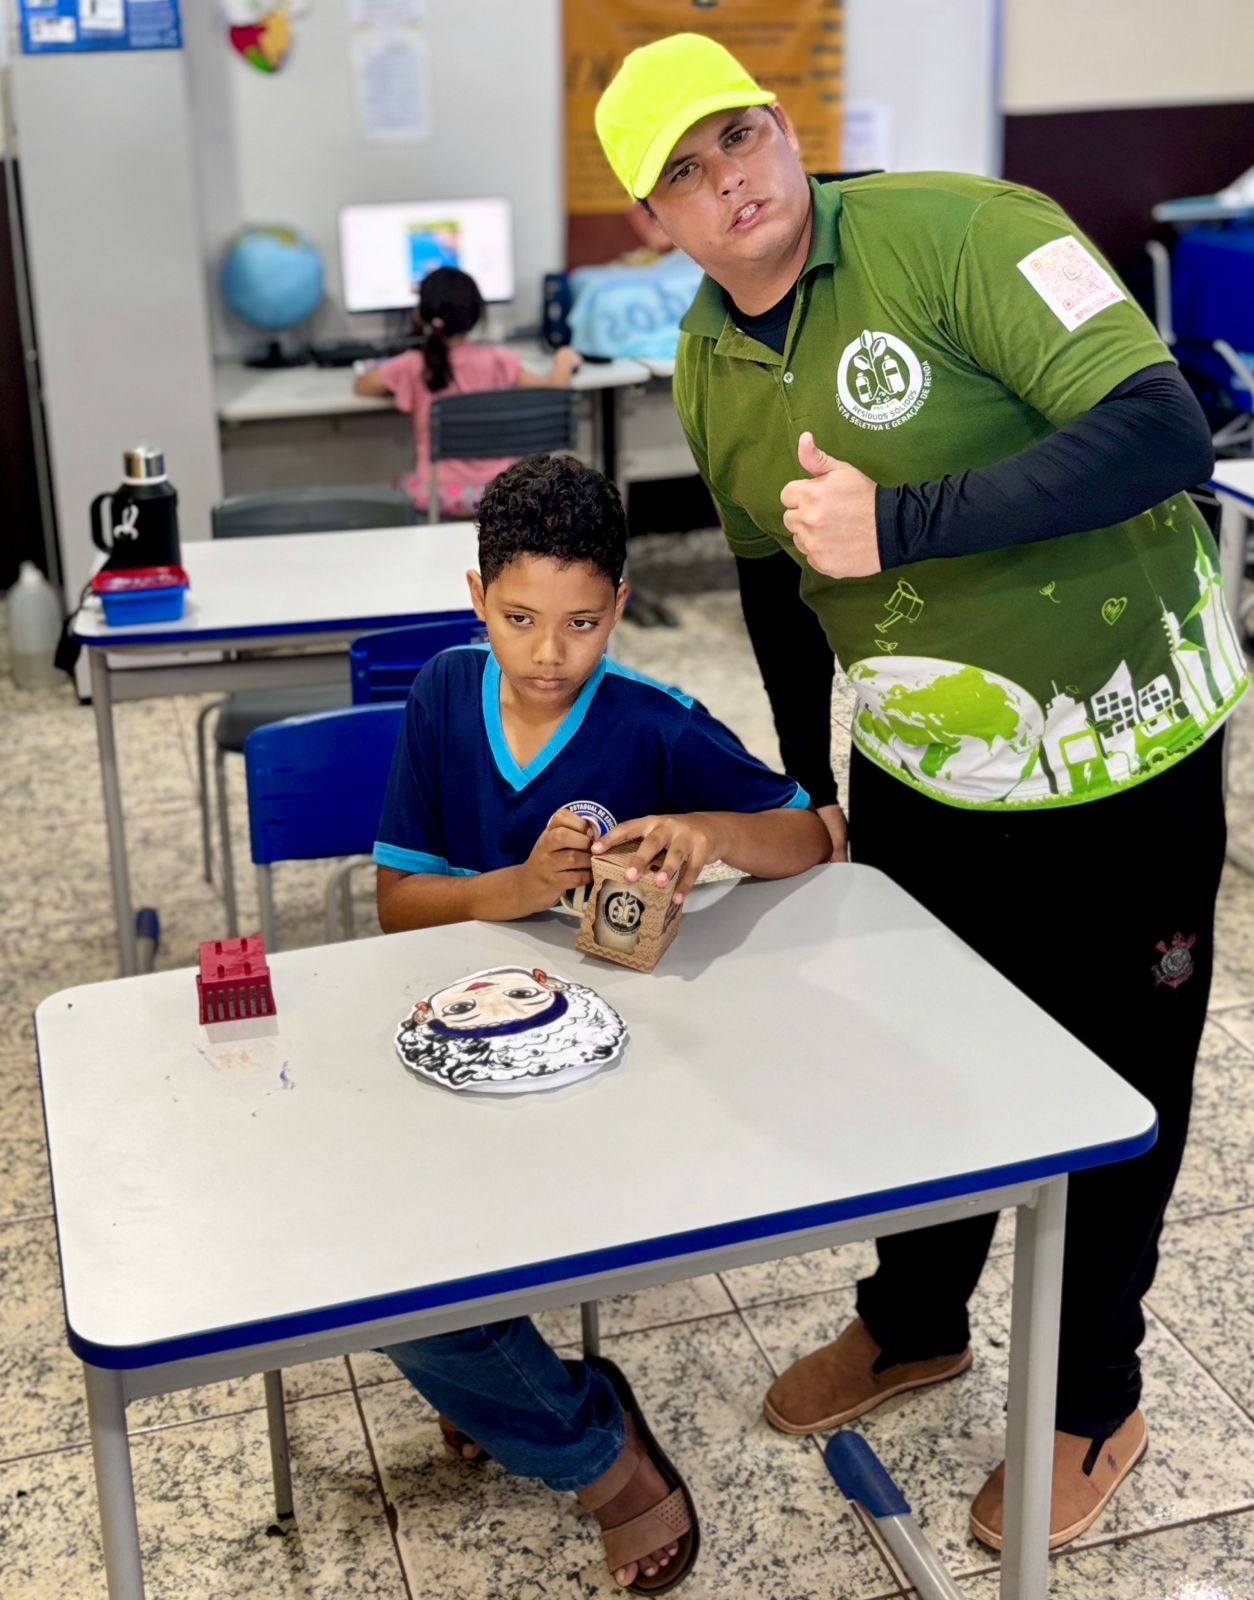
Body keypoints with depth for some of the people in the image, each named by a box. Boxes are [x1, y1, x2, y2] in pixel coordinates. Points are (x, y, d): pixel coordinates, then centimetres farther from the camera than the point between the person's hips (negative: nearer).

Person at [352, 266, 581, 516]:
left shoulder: (411, 368, -11)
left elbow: (360, 386, 7)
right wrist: (564, 361, 21)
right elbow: (553, 390, 0)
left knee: (403, 480, 34)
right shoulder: (497, 361, -9)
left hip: (441, 496, 0)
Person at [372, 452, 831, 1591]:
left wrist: (713, 830, -31)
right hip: (462, 1034, 4)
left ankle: (481, 1379, 16)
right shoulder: (446, 695, 0)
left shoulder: (657, 728, -11)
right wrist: (519, 886, -22)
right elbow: (396, 899, 0)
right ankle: (596, 1449, 6)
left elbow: (816, 841, -8)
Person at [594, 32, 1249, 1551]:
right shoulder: (707, 370, 0)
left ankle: (1093, 1401, 33)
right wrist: (804, 782, 18)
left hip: (1121, 762, -5)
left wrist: (899, 523, -33)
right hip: (916, 772, 6)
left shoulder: (956, 232, -21)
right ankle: (913, 1322, 45)